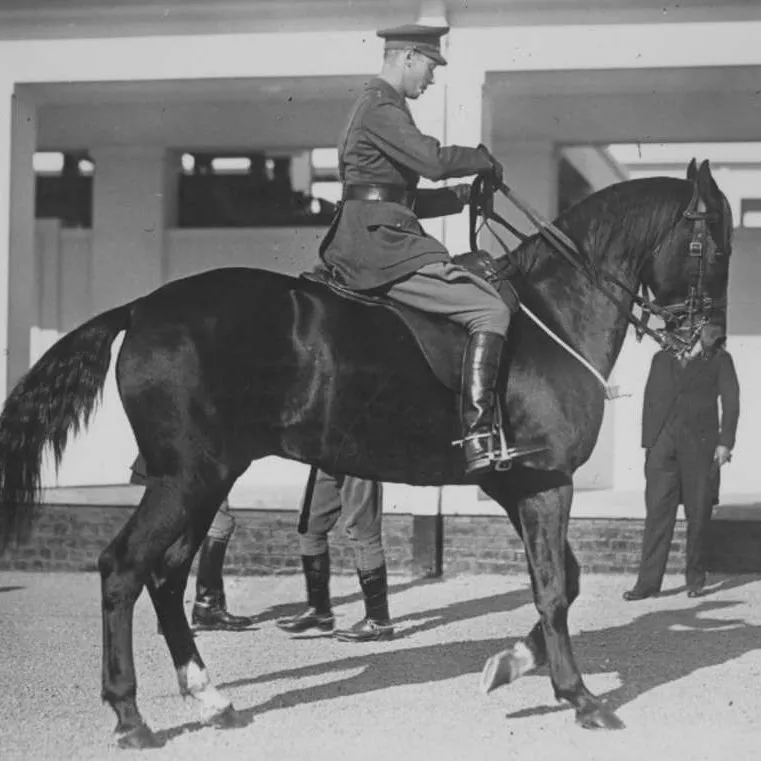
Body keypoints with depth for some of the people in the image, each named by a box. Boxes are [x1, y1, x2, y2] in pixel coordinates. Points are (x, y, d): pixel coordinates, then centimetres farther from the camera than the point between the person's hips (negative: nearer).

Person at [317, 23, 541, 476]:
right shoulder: (382, 108, -9)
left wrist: (461, 196, 18)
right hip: (380, 243, -11)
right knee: (490, 311, -19)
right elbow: (434, 160, -22)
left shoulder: (380, 106, 25)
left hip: (368, 243, 11)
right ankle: (479, 438, -26)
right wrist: (486, 160, -4)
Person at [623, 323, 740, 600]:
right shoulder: (662, 359, 15)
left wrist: (725, 442, -4)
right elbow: (649, 401, 14)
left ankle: (695, 576, 15)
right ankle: (648, 581, -5)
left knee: (698, 513, 2)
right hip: (663, 444, 1)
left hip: (700, 445, -1)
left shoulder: (719, 361, 9)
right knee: (657, 512, -5)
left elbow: (730, 401, 5)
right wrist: (648, 442, 5)